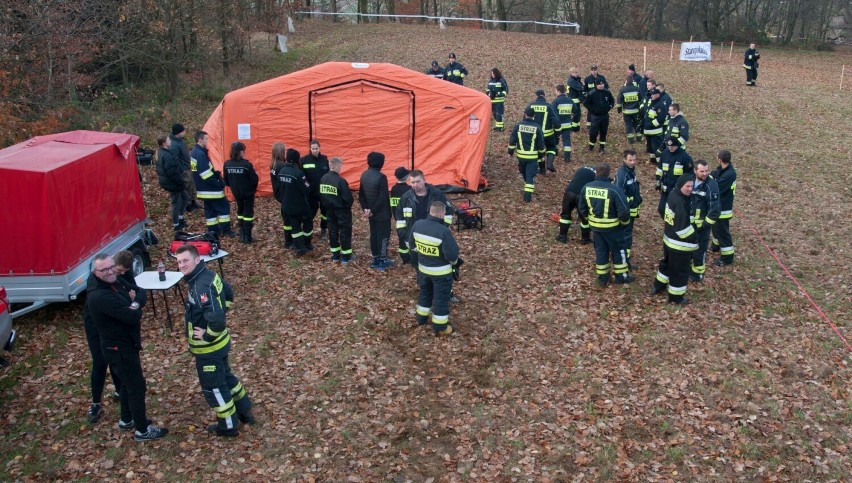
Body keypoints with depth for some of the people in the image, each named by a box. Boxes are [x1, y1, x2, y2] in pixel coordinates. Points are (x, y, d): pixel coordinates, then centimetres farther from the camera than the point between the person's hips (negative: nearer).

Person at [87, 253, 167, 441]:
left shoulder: (115, 282, 1)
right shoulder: (100, 296, -30)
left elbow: (141, 295, 5)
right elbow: (133, 316, -32)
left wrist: (134, 301, -17)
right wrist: (135, 306, -9)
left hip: (126, 343, 10)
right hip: (119, 348, -10)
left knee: (128, 383, 24)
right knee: (137, 386, 0)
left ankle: (127, 420, 42)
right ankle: (142, 430, 13)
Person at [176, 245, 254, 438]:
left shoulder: (201, 287, -31)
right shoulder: (209, 274, -1)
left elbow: (216, 319, -39)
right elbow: (228, 293, 17)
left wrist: (208, 336, -22)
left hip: (208, 347, -9)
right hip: (220, 342, 9)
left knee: (212, 386, 10)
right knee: (226, 376, 26)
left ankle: (228, 426, 26)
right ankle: (245, 412, 41)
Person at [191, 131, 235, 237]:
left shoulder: (195, 152, 12)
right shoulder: (200, 154, -21)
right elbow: (206, 174, -24)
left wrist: (216, 173, 9)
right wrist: (219, 183, -17)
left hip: (204, 189, 10)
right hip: (210, 189, -10)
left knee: (210, 209, 14)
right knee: (223, 206, -1)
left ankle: (213, 230, 19)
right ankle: (226, 229, 4)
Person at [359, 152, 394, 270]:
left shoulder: (364, 175, 3)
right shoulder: (381, 177, -22)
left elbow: (361, 194, 6)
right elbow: (383, 198, -23)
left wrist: (365, 208, 0)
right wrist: (373, 210, -15)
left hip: (371, 213, 7)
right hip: (382, 213, -7)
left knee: (373, 234, 16)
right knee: (383, 235, 3)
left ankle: (376, 259, 24)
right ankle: (382, 261, 9)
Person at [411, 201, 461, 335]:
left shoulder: (417, 225, -10)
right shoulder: (444, 231, -30)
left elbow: (412, 244, 6)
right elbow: (452, 254, -26)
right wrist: (454, 261, -3)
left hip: (423, 268, 6)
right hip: (441, 271, -6)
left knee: (425, 293, 27)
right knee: (441, 298, 11)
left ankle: (421, 318, 42)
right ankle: (440, 327, 23)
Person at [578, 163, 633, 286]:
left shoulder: (586, 188, -8)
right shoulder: (614, 190, -24)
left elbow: (581, 208, 4)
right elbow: (624, 210, -22)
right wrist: (624, 222, -2)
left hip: (595, 226, 4)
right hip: (612, 227, -4)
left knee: (600, 250, 19)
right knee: (618, 250, 16)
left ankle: (602, 278, 27)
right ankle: (621, 276, 29)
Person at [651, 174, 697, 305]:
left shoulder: (673, 194, -3)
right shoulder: (680, 203, -31)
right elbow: (683, 227, -28)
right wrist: (694, 240, -16)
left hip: (668, 239, 9)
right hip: (680, 244, -9)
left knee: (666, 263, 28)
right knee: (680, 270, 9)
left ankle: (658, 287, 45)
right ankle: (676, 297, 24)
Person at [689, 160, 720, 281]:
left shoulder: (711, 186, -21)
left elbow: (715, 209, -22)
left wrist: (705, 225, -18)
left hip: (701, 225, -6)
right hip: (688, 222, 6)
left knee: (699, 249, 7)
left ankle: (698, 273, 24)